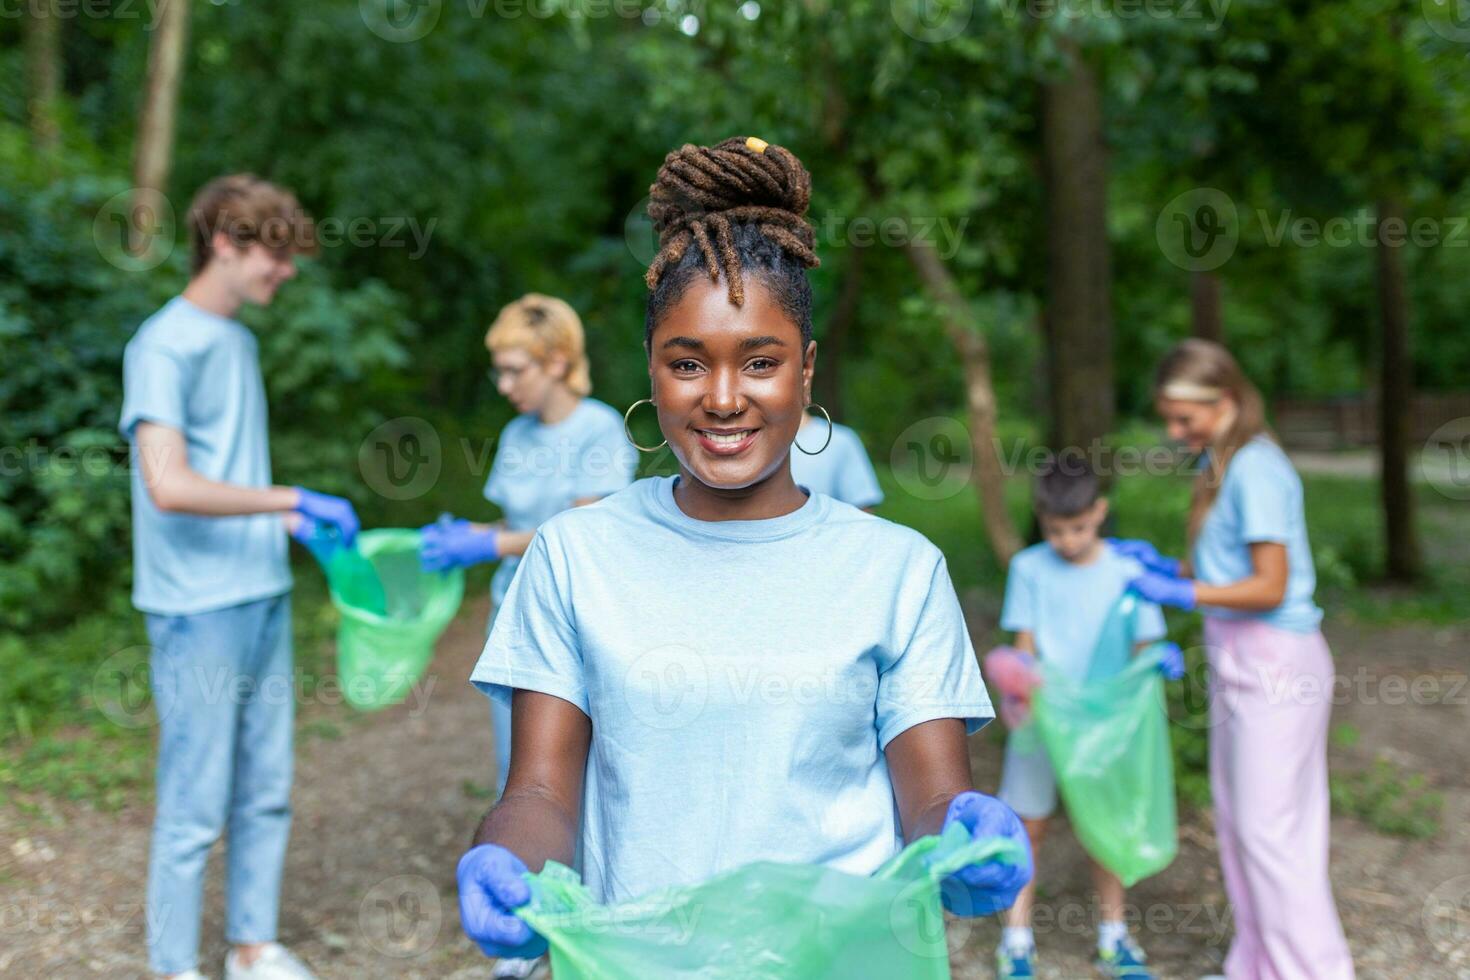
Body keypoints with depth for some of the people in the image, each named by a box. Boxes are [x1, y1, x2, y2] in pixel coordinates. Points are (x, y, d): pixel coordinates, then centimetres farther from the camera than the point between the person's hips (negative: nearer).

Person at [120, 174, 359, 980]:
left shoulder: (239, 341, 13)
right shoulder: (164, 347, -13)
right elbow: (169, 485, -25)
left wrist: (298, 527, 11)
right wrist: (293, 500, -20)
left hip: (265, 599, 8)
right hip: (199, 610, -8)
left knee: (267, 793, 15)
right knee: (195, 807, 2)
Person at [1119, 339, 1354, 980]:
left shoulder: (1256, 469, -17)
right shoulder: (1221, 465, 12)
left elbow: (1269, 586, -20)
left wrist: (1180, 591, -17)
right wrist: (1164, 565, 4)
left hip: (1275, 662, -10)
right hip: (1238, 661, 10)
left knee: (1266, 826, -3)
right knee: (1235, 817, 14)